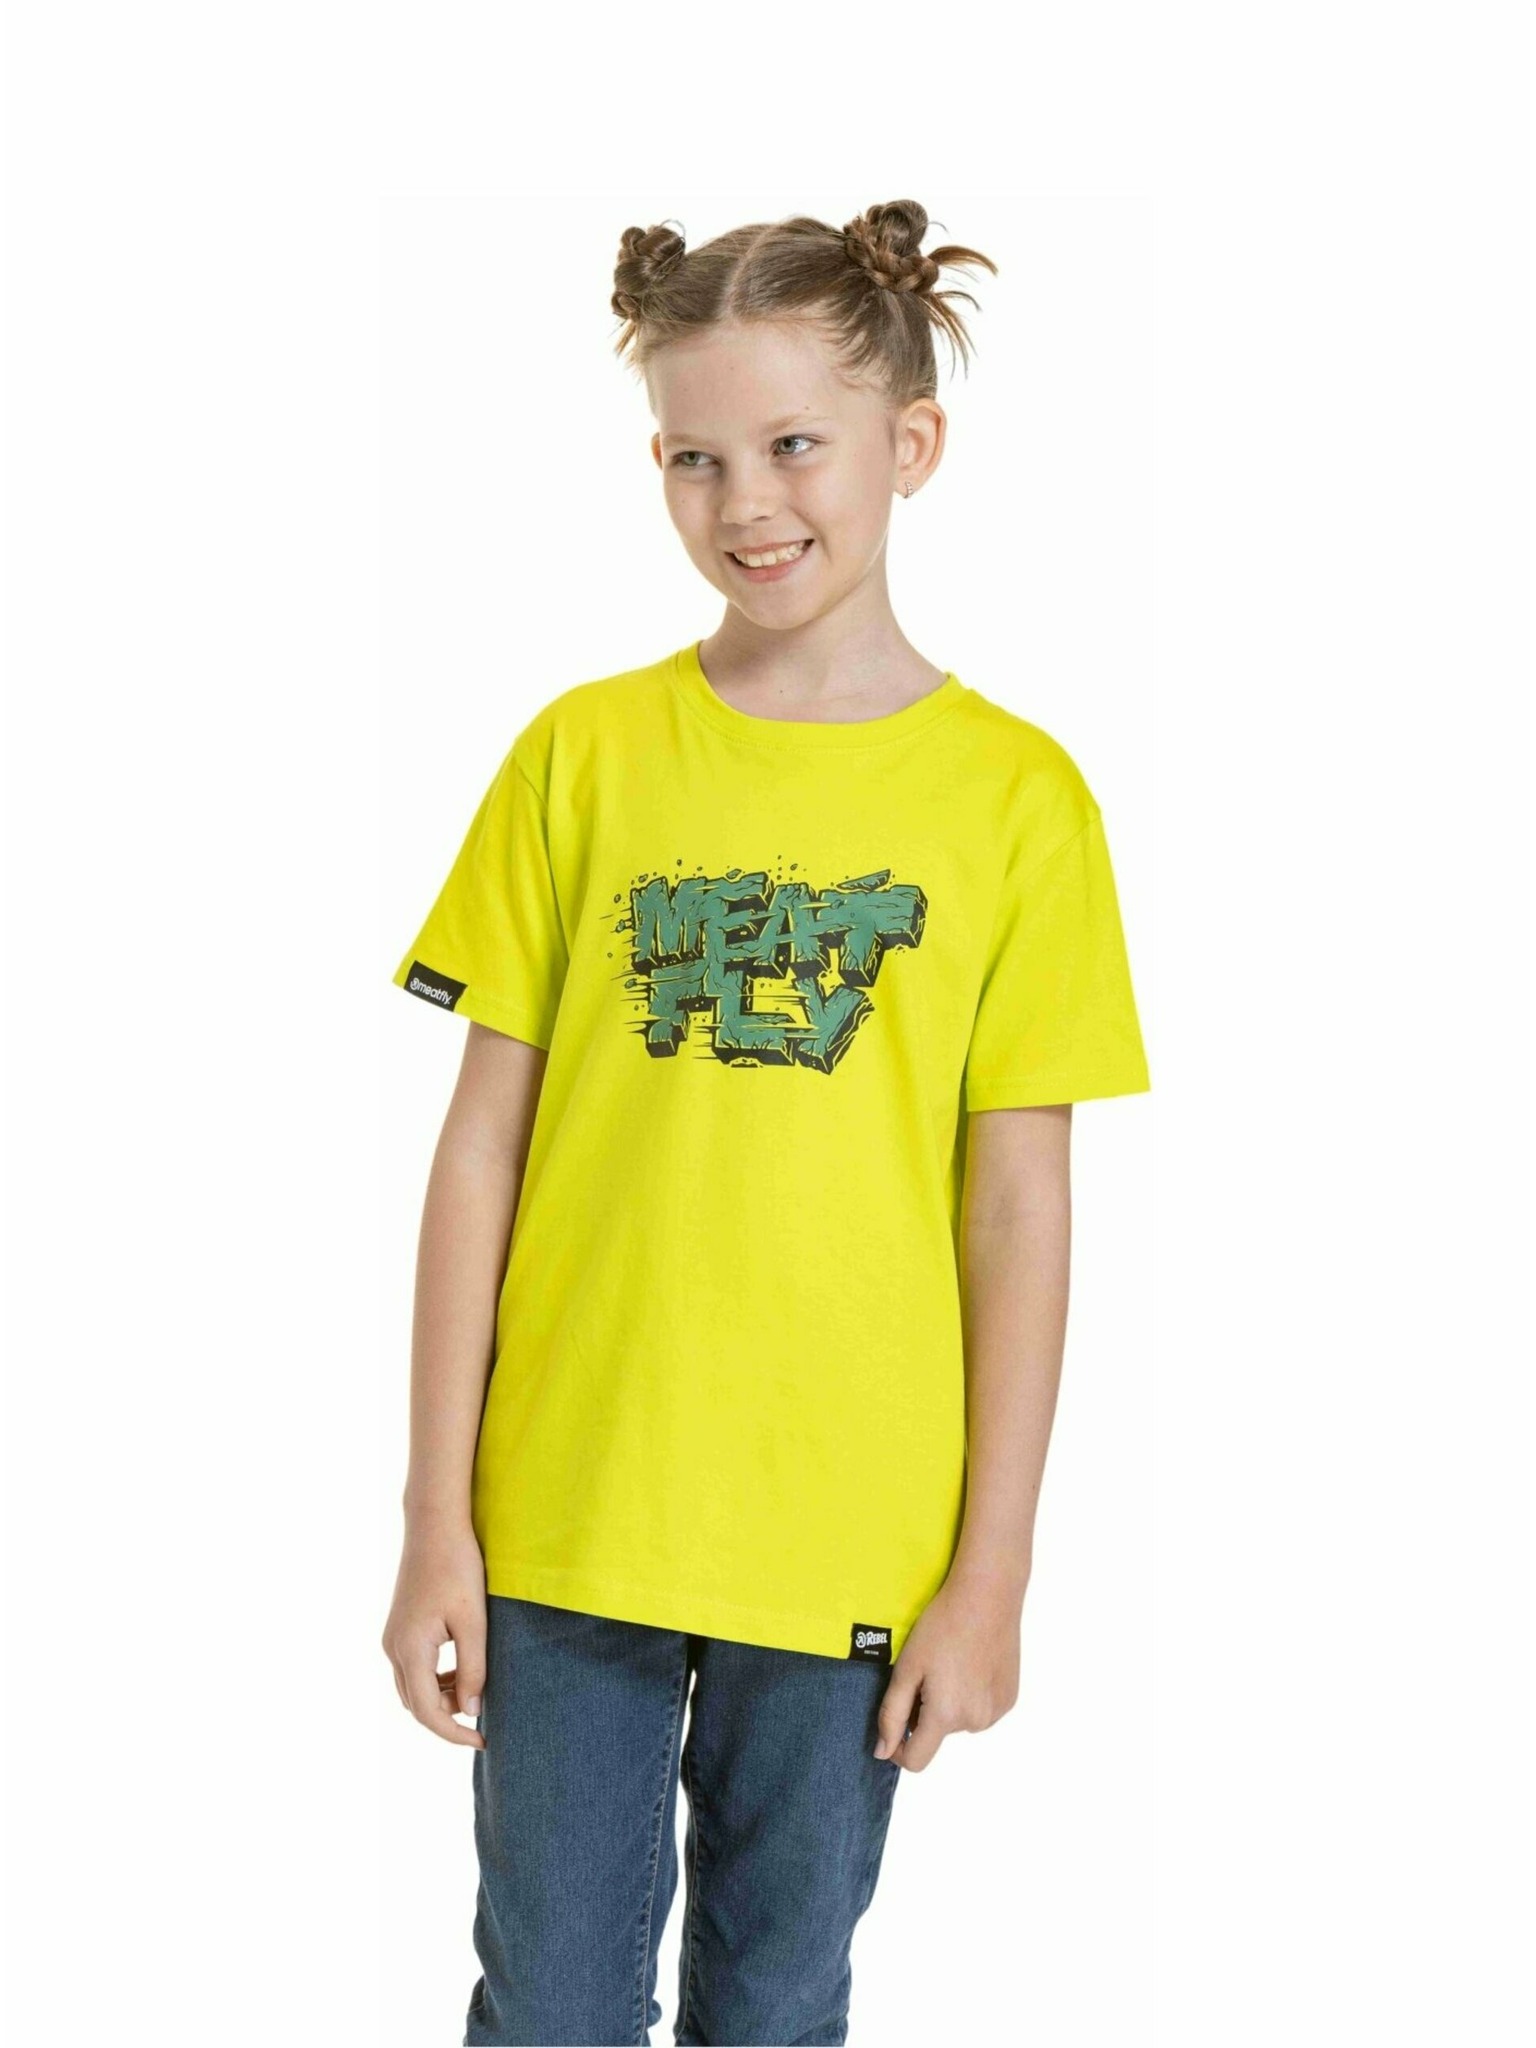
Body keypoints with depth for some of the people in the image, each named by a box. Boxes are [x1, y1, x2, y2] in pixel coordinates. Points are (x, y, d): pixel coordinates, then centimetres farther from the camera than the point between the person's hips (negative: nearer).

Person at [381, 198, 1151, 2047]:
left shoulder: (1016, 795, -3)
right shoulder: (582, 754, -1)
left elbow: (1017, 1212, -2)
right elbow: (481, 1151, 0)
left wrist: (990, 1574, -2)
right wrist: (435, 1522, -1)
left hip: (847, 1539, 0)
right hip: (566, 1522, 1)